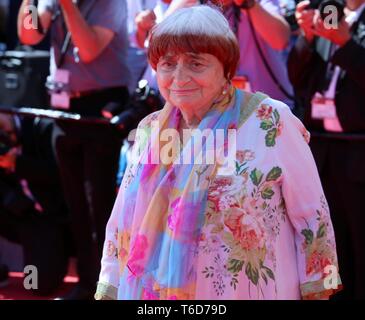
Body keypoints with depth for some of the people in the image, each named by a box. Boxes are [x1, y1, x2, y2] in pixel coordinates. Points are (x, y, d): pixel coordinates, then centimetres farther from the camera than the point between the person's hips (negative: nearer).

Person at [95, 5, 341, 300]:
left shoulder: (270, 123, -15)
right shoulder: (150, 131, 1)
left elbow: (311, 217, -10)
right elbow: (124, 220, 7)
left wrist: (316, 292, -8)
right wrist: (110, 292, 5)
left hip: (248, 291, -4)